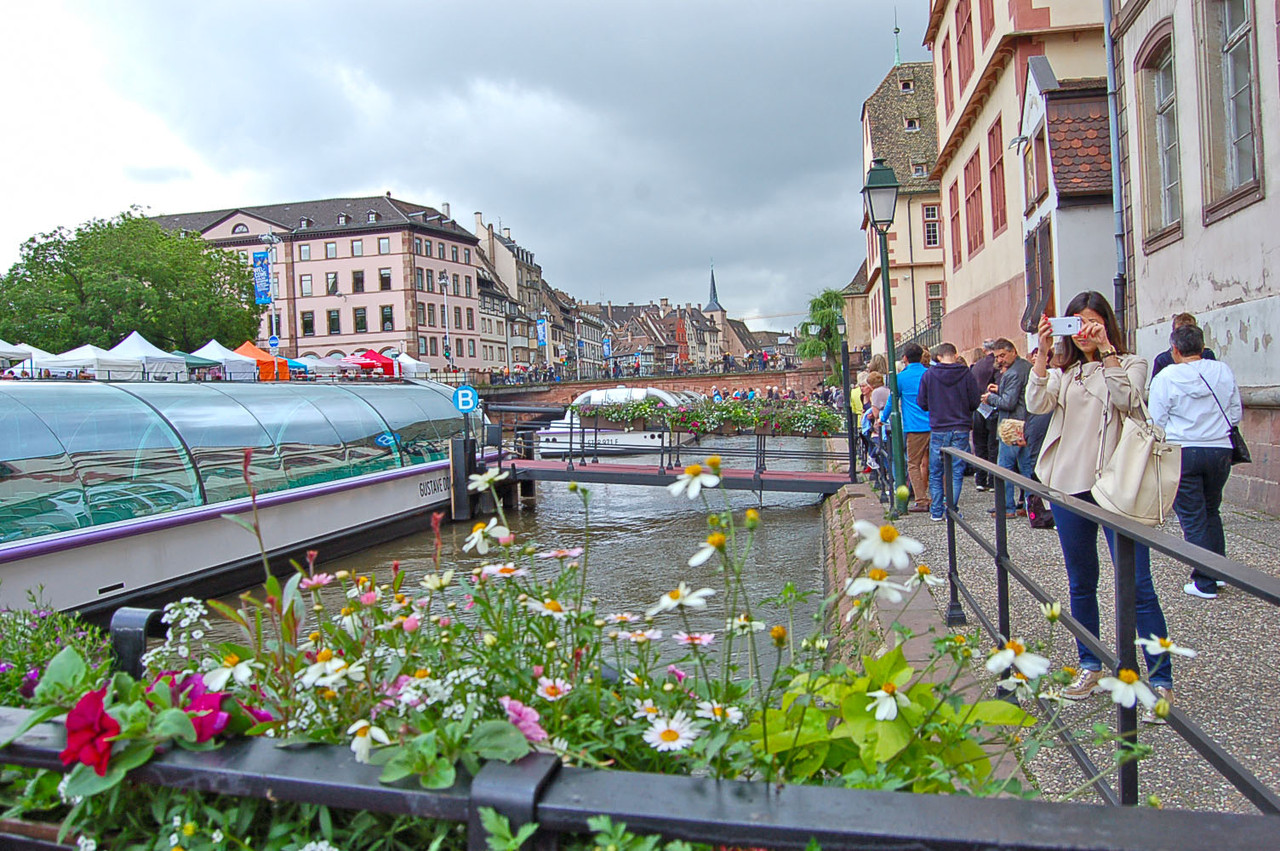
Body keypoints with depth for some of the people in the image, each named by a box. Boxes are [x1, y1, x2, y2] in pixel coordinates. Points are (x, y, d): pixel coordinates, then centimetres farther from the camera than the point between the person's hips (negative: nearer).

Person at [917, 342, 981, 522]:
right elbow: (975, 403, -2)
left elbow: (922, 403, 0)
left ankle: (936, 512, 13)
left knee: (935, 473, 11)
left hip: (938, 430, 0)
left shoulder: (928, 374, -4)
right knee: (956, 472, 6)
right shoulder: (966, 374, -5)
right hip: (961, 429, 0)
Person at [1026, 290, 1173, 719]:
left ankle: (1161, 681, 3)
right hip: (1069, 486, 4)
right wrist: (1043, 351, -14)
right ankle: (1090, 667, 26)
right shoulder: (1063, 372, 13)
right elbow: (1037, 403, -6)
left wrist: (1106, 349, -18)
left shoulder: (1130, 364, 5)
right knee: (1081, 583, 13)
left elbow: (1127, 400, -16)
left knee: (1136, 586, -6)